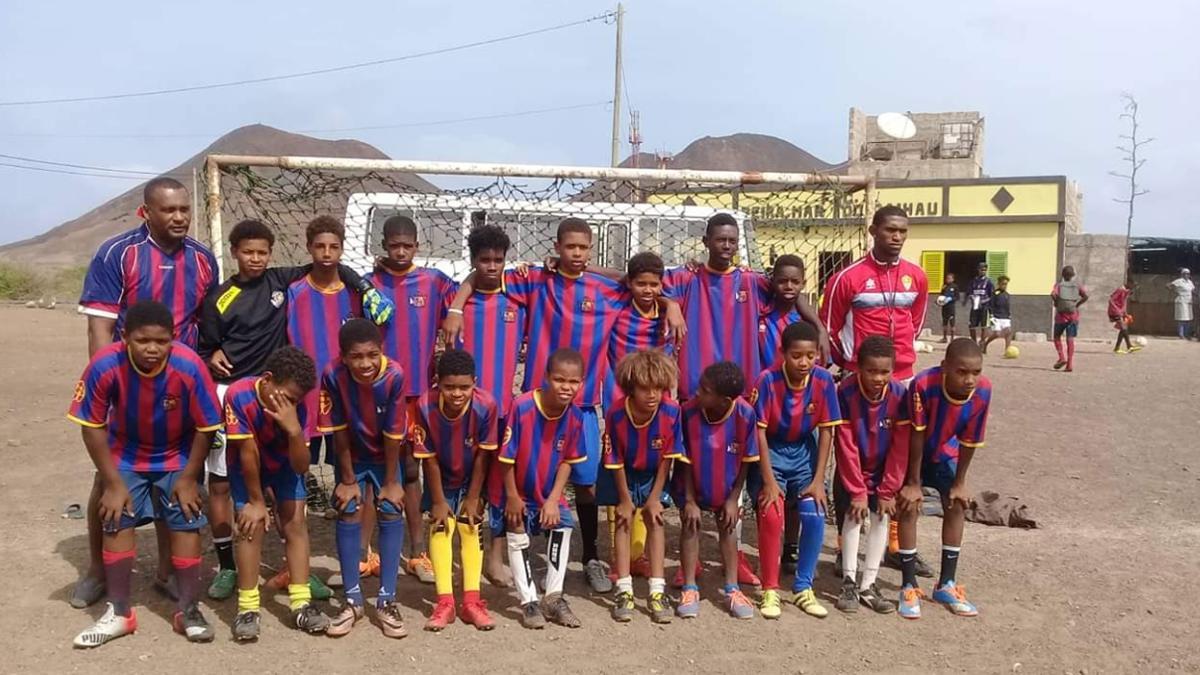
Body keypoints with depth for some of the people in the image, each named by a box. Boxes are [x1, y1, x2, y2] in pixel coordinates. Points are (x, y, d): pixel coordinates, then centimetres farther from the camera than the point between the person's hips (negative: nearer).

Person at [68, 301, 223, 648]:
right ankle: (119, 612, 12)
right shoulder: (105, 366, -29)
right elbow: (92, 426, -15)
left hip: (178, 458, -1)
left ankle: (188, 609, 11)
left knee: (186, 521, -3)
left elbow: (206, 427, -17)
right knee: (117, 522, -3)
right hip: (126, 457, 1)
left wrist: (189, 477, -11)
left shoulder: (189, 366, -31)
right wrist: (112, 482, -12)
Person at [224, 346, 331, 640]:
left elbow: (301, 466, -27)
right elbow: (248, 453, -27)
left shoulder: (297, 406, -28)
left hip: (284, 463, 2)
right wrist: (257, 500, -19)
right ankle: (248, 607, -7)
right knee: (251, 524, -16)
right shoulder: (240, 395, -35)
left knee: (296, 522, -8)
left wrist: (294, 430, -44)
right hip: (247, 466, -2)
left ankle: (301, 603, -3)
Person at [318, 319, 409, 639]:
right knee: (348, 514, -5)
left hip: (386, 456, 0)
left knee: (391, 513, -7)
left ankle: (387, 600, 1)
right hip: (351, 455, 1)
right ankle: (352, 600, 7)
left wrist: (391, 481, -15)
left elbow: (394, 434, -23)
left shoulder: (394, 376, -33)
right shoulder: (333, 375, -30)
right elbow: (339, 431, -19)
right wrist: (348, 479, -12)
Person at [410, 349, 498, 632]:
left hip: (472, 479, 0)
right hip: (442, 479, 0)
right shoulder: (425, 406, -31)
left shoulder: (486, 405, -33)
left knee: (471, 529, -4)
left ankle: (472, 601, 3)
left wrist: (473, 498, -12)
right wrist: (438, 501, -12)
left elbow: (483, 455, -19)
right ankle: (445, 602, -2)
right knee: (439, 528, -8)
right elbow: (429, 458, -19)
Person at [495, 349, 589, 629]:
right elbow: (507, 456, -20)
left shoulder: (575, 416, -15)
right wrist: (512, 496, -14)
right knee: (517, 537, -4)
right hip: (517, 490, -3)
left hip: (549, 492, 4)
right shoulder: (522, 406, -29)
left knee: (562, 525, -5)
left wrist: (554, 499, -11)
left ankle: (554, 597, 10)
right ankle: (529, 602, 10)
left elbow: (567, 461, -4)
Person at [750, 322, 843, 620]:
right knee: (771, 515, -21)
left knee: (815, 515, -14)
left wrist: (818, 479, -12)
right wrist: (769, 480, -22)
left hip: (804, 452, 3)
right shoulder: (768, 380, -23)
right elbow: (759, 431, -19)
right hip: (770, 452, -2)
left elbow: (826, 431, -8)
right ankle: (770, 589, -2)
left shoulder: (823, 380, -15)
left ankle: (803, 587, 6)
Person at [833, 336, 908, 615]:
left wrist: (888, 490, -13)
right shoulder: (846, 393, -25)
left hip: (883, 469, 2)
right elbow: (846, 446, -20)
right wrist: (857, 491, -18)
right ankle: (849, 582, -2)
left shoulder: (899, 395, -20)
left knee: (882, 517, -4)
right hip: (851, 470, -2)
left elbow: (900, 448, -14)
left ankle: (868, 585, 5)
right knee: (853, 514, -11)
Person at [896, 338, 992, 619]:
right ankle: (909, 586, 1)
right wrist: (914, 482, -20)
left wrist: (959, 483, -6)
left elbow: (969, 441, -15)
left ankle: (946, 585, 15)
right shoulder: (924, 385, -39)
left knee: (956, 505, 1)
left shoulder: (983, 391, -28)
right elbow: (917, 437, -28)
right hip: (911, 451, -4)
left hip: (943, 450, 4)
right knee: (909, 508, -11)